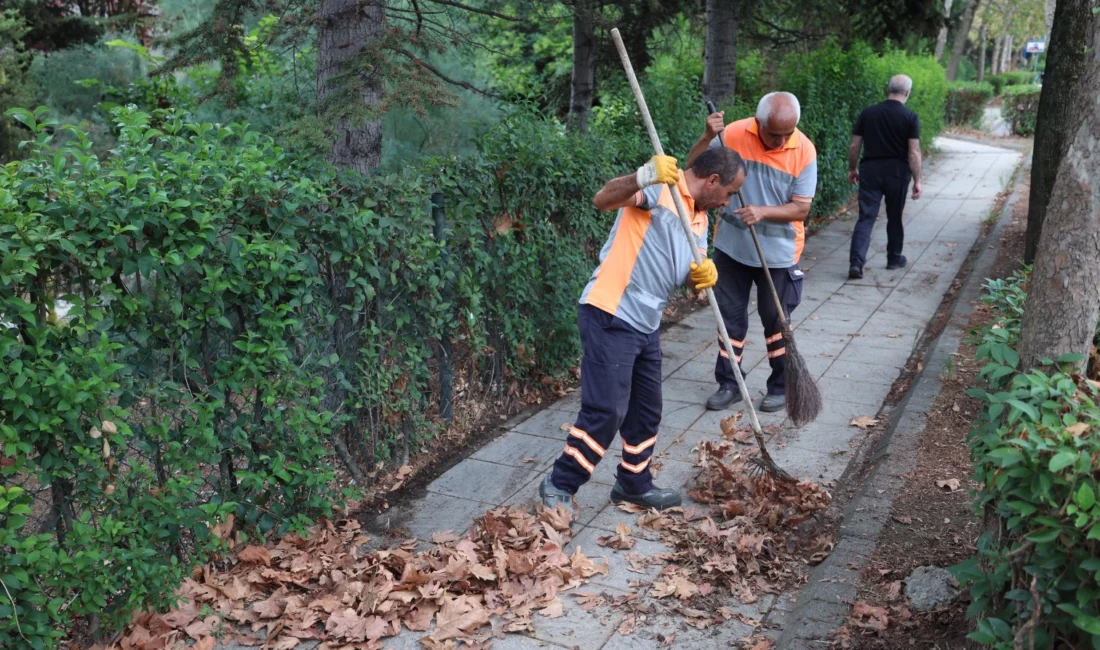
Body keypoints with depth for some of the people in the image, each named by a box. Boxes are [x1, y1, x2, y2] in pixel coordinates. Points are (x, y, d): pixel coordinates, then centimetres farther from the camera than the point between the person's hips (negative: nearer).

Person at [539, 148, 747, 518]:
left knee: (646, 410, 17)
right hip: (610, 316, -9)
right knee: (606, 410, -9)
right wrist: (644, 177, -43)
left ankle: (634, 484, 33)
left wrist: (706, 274, -10)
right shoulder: (660, 187, -10)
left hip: (645, 323, 9)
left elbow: (691, 276, 14)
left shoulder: (700, 218, 17)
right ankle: (559, 486, 6)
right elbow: (603, 200, -26)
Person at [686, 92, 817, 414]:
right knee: (731, 317, 11)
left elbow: (801, 208, -12)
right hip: (732, 246, 2)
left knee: (776, 321, 9)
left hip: (777, 252, -2)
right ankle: (729, 384, 24)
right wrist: (707, 137, -23)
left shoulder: (804, 150, -14)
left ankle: (781, 387, 25)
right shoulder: (734, 134, -12)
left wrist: (763, 212, -28)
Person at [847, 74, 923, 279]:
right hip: (896, 172, -1)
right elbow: (914, 152, -10)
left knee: (866, 217, -1)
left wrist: (852, 169, 16)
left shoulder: (868, 113, 1)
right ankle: (894, 259, 29)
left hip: (870, 170, 1)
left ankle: (856, 262, -16)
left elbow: (855, 145, 3)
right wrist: (917, 180, -6)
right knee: (894, 217, 15)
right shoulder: (910, 117, -6)